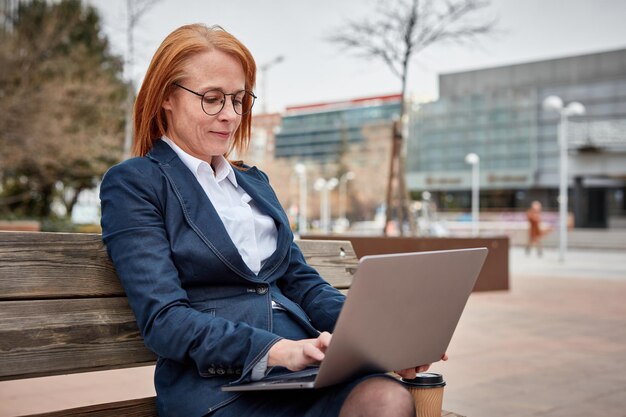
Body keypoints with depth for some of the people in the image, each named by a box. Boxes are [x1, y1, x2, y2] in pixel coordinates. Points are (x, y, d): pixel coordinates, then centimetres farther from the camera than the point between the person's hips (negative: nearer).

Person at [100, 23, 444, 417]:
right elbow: (163, 319, -9)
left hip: (306, 368, 6)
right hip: (217, 381, -6)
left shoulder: (255, 181, 23)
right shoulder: (132, 184, 2)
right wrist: (277, 351, -22)